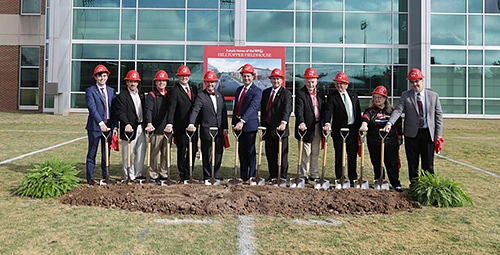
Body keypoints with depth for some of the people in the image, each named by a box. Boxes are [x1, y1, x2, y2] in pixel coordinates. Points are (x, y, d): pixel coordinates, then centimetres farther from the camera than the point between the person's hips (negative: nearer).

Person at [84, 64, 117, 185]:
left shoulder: (111, 91, 13)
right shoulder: (90, 91, -1)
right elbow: (92, 108, -14)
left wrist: (115, 126, 1)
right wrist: (101, 123, -26)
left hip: (108, 126, 4)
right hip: (95, 127, -4)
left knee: (106, 153, 10)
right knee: (92, 153, 3)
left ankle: (105, 176, 19)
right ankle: (90, 177, 12)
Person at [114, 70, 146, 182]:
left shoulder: (141, 95, 16)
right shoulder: (121, 96, -6)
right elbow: (120, 112, -16)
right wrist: (126, 124, -31)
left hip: (141, 128, 7)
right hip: (130, 129, -6)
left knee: (141, 152, 12)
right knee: (128, 154, 0)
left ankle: (138, 173, 25)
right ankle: (129, 176, 9)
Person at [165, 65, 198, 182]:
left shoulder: (194, 89, 14)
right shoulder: (174, 91, -5)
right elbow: (171, 108, -16)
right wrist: (169, 124, -29)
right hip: (181, 127, -5)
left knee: (193, 151, 9)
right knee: (182, 152, 3)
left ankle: (189, 174, 22)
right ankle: (183, 175, 14)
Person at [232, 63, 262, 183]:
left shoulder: (257, 91, -8)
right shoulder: (239, 89, 15)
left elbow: (252, 107, -22)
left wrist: (242, 121, -34)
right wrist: (234, 122, 14)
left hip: (250, 125, -6)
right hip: (239, 124, 6)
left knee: (250, 151, 1)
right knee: (241, 151, 11)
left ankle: (251, 177, 10)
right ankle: (242, 176, 21)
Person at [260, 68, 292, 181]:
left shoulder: (286, 93, -3)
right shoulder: (265, 92, 15)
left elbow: (287, 109, -18)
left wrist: (283, 122, -34)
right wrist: (262, 125, 12)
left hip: (280, 128, -5)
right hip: (268, 128, 5)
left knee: (282, 154, 1)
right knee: (270, 154, 10)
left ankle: (283, 177, 11)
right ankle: (272, 176, 21)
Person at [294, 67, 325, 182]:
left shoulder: (320, 92, 9)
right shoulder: (300, 93, -10)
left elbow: (324, 108, 13)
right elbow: (299, 110, -22)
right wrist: (301, 122, -37)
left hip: (318, 127, 6)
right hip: (306, 127, -5)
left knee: (315, 153, 15)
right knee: (305, 153, 0)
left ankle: (314, 175, 25)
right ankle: (303, 175, 10)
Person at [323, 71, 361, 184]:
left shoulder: (353, 95, 11)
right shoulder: (332, 96, -3)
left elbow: (358, 112, 13)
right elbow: (328, 110, -17)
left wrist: (360, 127, 8)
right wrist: (327, 123, -34)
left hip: (353, 129, 4)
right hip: (339, 129, -4)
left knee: (353, 154, 10)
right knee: (339, 155, 4)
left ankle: (352, 178, 22)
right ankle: (339, 178, 14)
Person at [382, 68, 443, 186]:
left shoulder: (433, 95, 7)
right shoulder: (405, 95, 4)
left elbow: (439, 115, 7)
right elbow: (398, 110, -9)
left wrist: (439, 133, -1)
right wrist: (390, 123, -27)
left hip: (428, 133, 0)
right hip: (411, 134, 0)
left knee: (428, 163, 4)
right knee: (412, 163, 7)